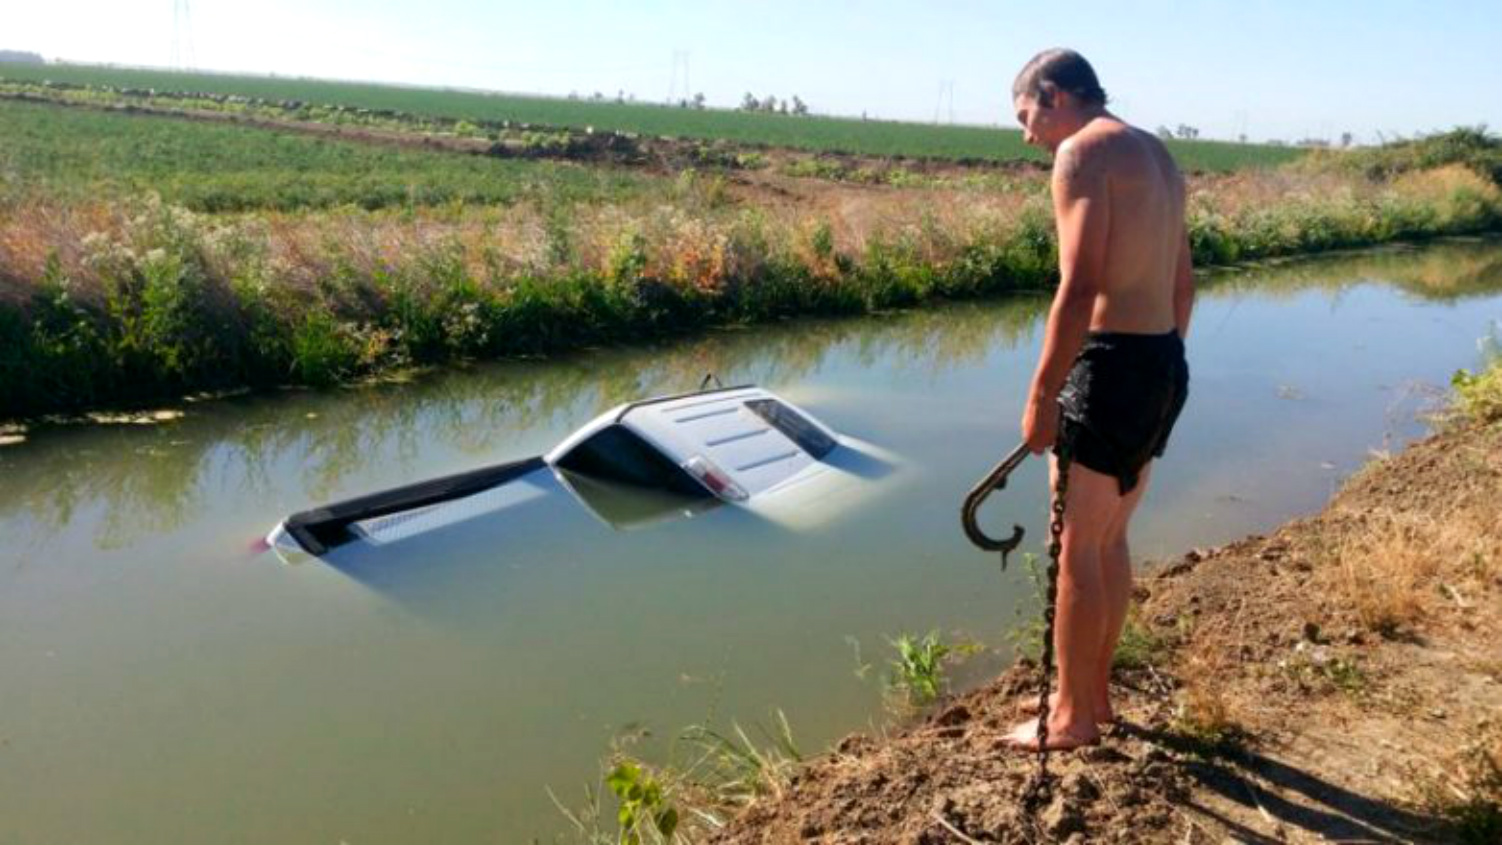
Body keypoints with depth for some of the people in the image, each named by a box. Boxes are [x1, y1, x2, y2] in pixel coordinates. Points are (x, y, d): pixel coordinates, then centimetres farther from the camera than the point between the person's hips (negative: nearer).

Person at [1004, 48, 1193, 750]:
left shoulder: (1081, 152, -11)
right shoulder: (1156, 154, 17)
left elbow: (1079, 288, -21)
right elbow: (1183, 284, 19)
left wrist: (1041, 396, -18)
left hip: (1112, 365, -9)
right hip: (1164, 363, 9)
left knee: (1076, 548, 3)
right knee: (1109, 540, 18)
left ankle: (1072, 716, 15)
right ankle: (1094, 692, 31)